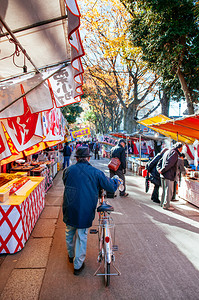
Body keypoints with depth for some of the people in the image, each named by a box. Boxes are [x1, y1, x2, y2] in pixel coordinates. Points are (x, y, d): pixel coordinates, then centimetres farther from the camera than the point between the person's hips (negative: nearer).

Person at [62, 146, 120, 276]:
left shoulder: (68, 170, -6)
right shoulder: (96, 173, -10)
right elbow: (111, 187, -4)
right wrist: (116, 181, 18)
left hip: (70, 209, 2)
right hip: (86, 212, -2)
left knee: (70, 233, 25)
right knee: (82, 237, 14)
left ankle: (71, 255, 48)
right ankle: (78, 265, 27)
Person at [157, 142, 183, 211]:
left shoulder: (167, 152, 18)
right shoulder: (174, 153, -12)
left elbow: (160, 161, 16)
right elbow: (169, 163, -22)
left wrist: (159, 169, 4)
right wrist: (162, 170, -16)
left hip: (163, 175, 9)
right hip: (169, 175, -9)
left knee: (165, 190, 19)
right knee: (169, 191, 0)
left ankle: (163, 203, 29)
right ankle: (166, 205, 6)